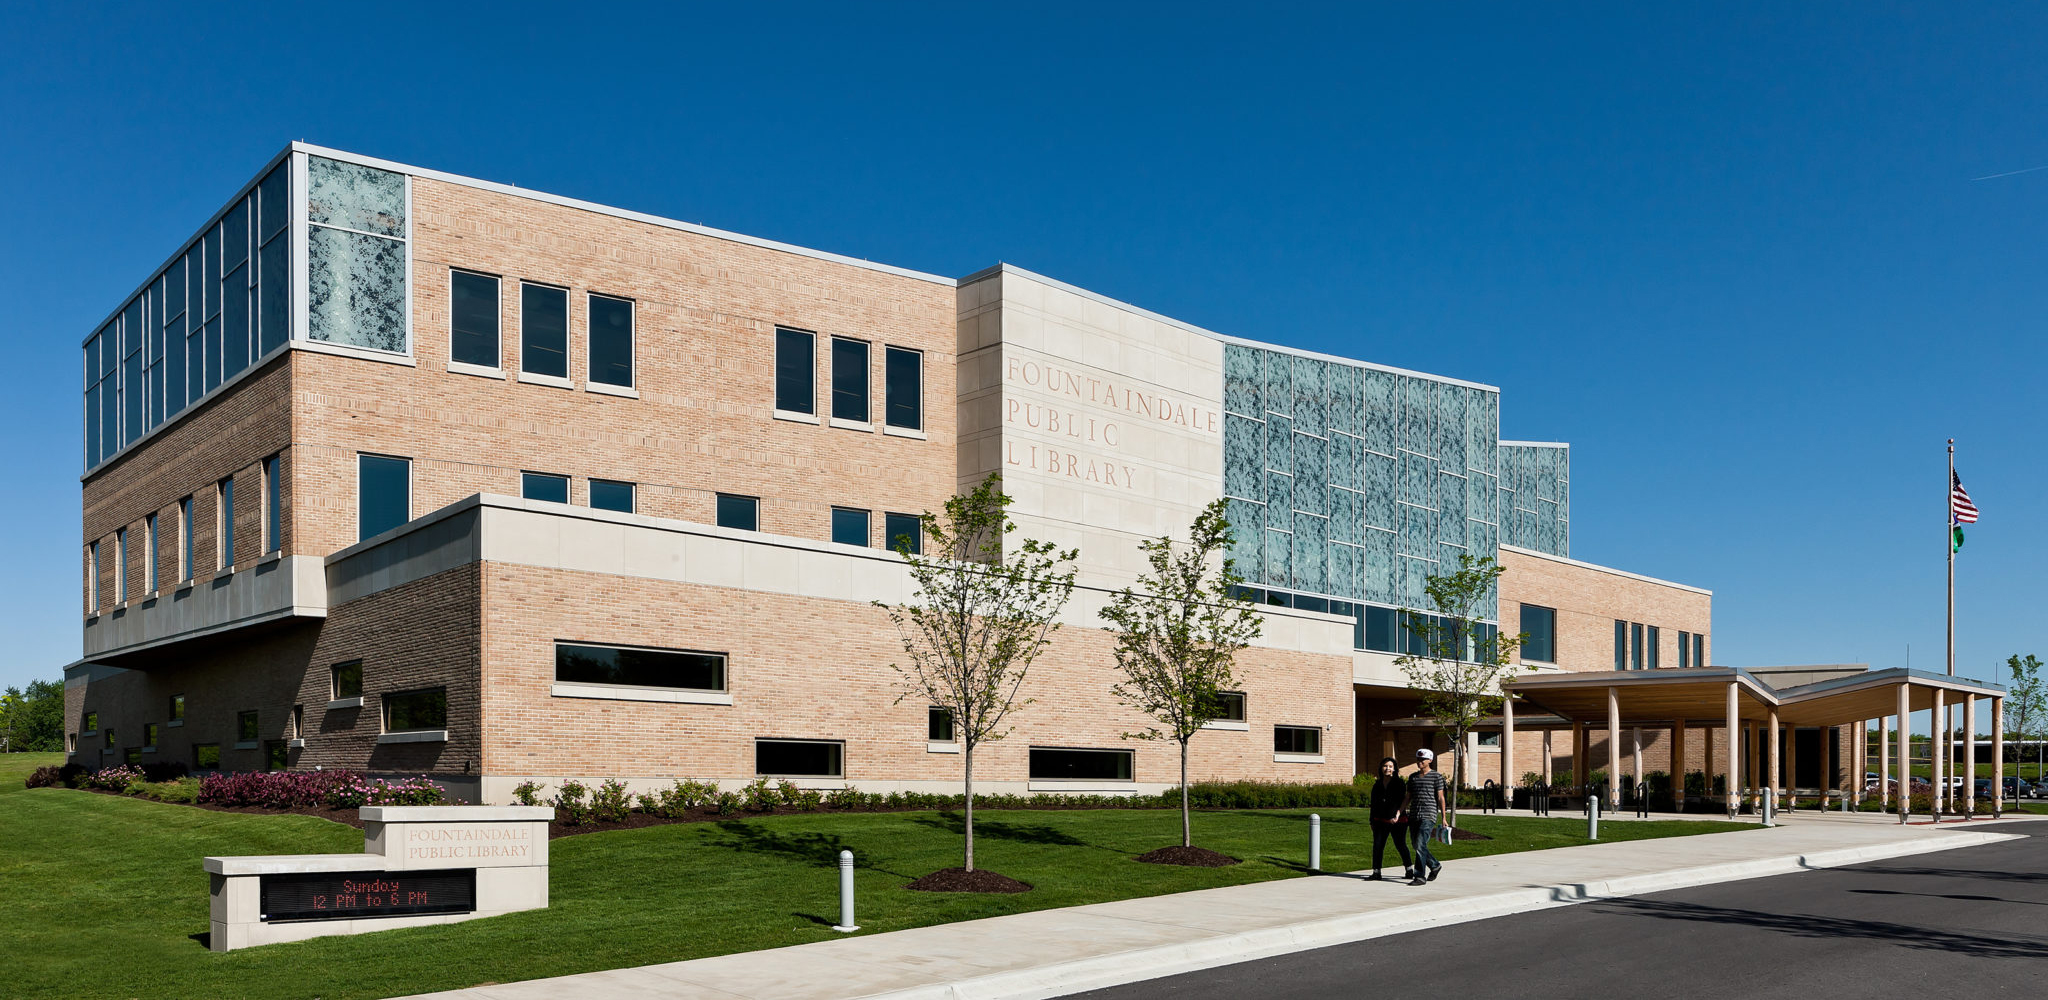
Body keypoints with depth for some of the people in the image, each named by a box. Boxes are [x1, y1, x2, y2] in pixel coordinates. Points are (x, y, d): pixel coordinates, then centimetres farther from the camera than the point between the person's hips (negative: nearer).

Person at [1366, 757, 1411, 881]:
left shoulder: (1399, 783, -4)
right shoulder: (1377, 784, 11)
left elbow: (1401, 802, -11)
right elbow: (1374, 804, 15)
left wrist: (1397, 816, -24)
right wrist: (1372, 821, 14)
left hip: (1397, 821, -5)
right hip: (1381, 821, 5)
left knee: (1400, 845, 5)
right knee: (1377, 845, -3)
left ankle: (1409, 869, 21)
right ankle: (1376, 872, 0)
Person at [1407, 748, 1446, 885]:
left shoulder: (1436, 777, 0)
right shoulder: (1413, 777, 15)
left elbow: (1440, 798, -3)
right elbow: (1408, 798, 18)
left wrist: (1443, 817, -6)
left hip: (1429, 816, -6)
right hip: (1414, 816, 6)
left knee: (1420, 844, -16)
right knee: (1417, 846, 10)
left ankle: (1420, 877, -13)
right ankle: (1435, 865, 34)